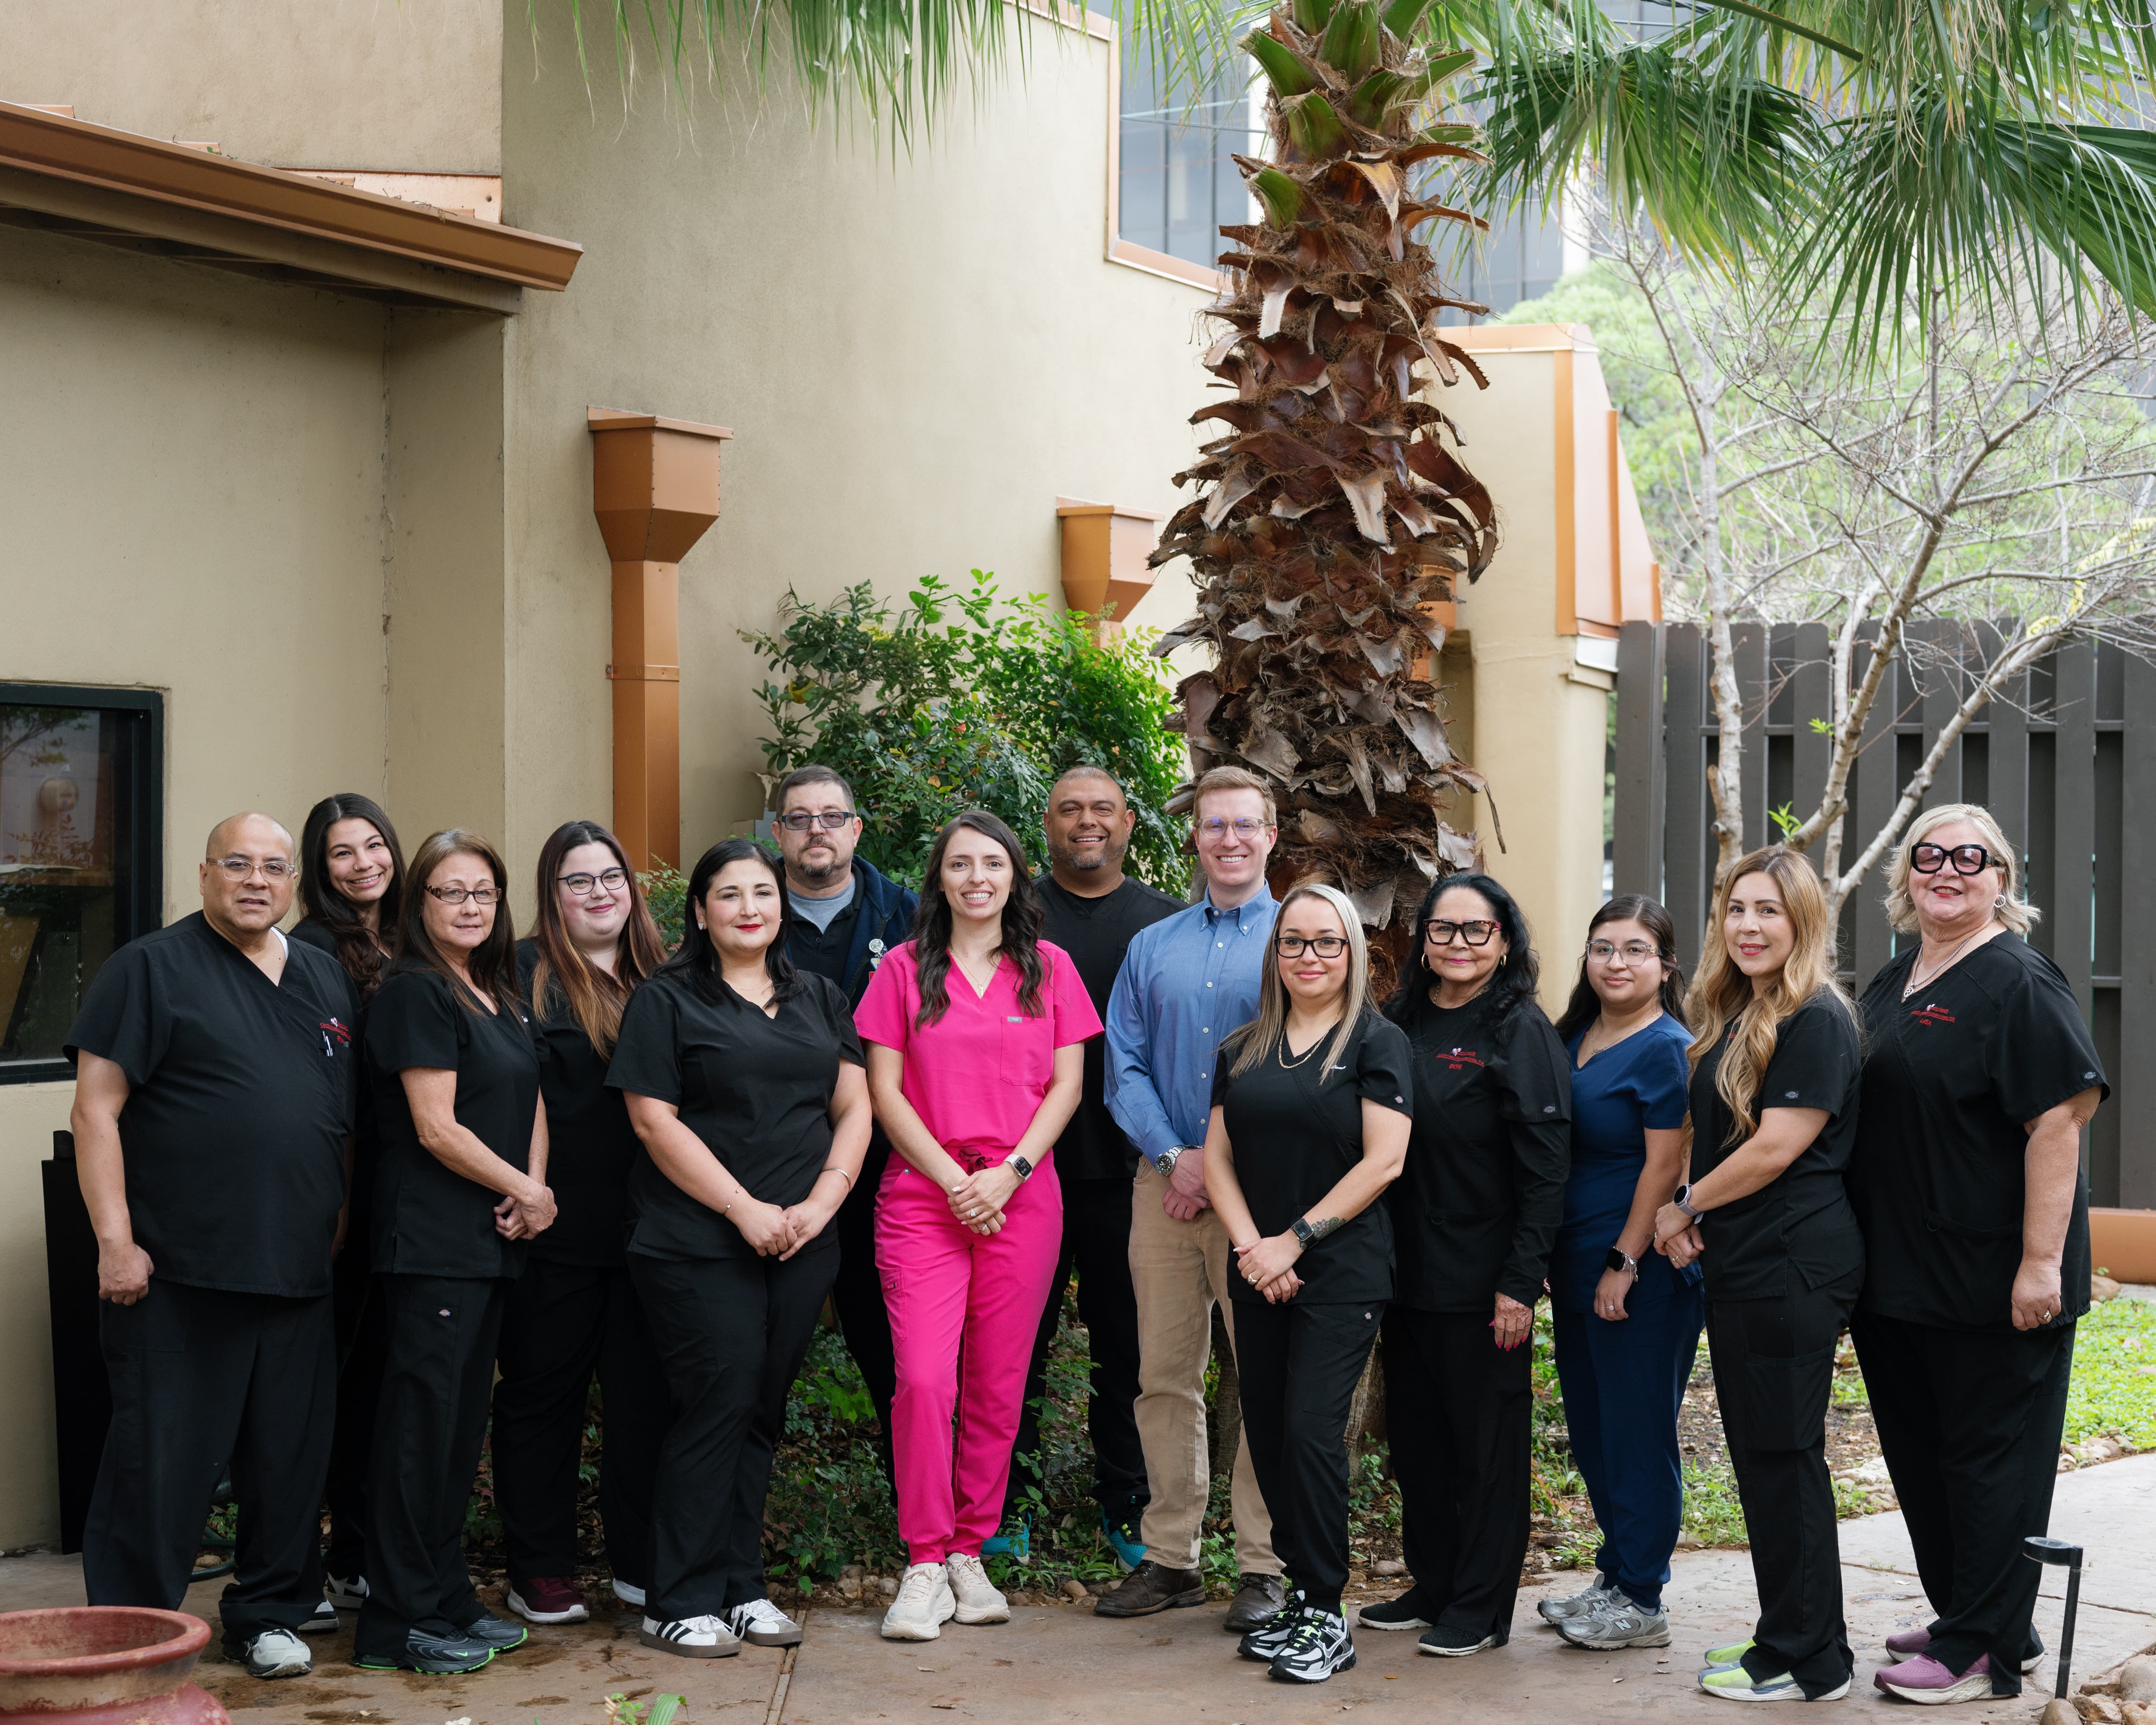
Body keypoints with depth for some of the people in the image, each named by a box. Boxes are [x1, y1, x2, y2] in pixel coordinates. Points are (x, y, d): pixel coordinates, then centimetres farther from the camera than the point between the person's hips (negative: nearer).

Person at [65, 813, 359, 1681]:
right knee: (161, 1461, -1)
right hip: (179, 1275, -5)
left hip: (300, 1274, 6)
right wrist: (116, 1241, -13)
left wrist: (341, 1222, 14)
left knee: (292, 1457, 11)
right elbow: (96, 1111, -8)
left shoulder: (329, 981, 14)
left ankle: (270, 1613, 26)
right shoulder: (152, 968, -3)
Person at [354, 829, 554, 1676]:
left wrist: (530, 1193, -2)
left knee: (463, 1417, 12)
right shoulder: (417, 994, -10)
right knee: (422, 1417, -6)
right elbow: (436, 1128, -15)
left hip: (491, 1240, 9)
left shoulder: (500, 996, 16)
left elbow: (530, 1105, 16)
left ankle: (448, 1600, 21)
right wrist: (528, 1192, -7)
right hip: (432, 1241, -9)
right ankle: (400, 1621, -1)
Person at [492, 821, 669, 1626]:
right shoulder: (527, 973, -3)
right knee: (542, 1392, 5)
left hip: (646, 1224, 4)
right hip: (557, 1227, -4)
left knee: (644, 1393, 8)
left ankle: (642, 1562, 19)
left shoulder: (661, 976, 14)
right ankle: (539, 1571, 15)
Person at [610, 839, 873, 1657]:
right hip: (699, 1244, -5)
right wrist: (745, 1210, -13)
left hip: (801, 1245, 5)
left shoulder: (820, 1000, 15)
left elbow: (854, 1107, 11)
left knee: (763, 1412, 8)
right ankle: (680, 1604, 0)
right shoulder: (667, 1001, 0)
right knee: (718, 1406, -8)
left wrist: (821, 1201, -5)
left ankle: (741, 1588, 17)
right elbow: (655, 1121, -8)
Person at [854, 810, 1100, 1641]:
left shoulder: (1048, 969, 10)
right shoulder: (904, 970, 6)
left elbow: (1066, 1085, 6)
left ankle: (969, 1552, 15)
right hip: (921, 1194, -1)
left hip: (1021, 1199, 2)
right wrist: (952, 1179, -9)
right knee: (923, 1378, -12)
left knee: (998, 1384, 3)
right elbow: (885, 1090, 2)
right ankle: (926, 1563, -2)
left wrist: (1008, 1173, -8)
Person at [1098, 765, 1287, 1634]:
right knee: (1164, 1376, 6)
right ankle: (1171, 1558, 14)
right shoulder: (1153, 948, 14)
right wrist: (1173, 1155, -7)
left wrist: (1223, 1161, -10)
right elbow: (1124, 1067, 9)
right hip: (1166, 1183, 3)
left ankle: (1263, 1566, 5)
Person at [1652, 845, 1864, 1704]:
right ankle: (1784, 1637, 24)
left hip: (1793, 1269, -9)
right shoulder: (1734, 1018, 15)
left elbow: (1777, 1148, -18)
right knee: (1761, 1457, 14)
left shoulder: (1817, 1021, -14)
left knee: (1784, 1457, -4)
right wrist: (1693, 1220, 4)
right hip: (1741, 1267, 9)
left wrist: (1685, 1207, -6)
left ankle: (1808, 1662, 4)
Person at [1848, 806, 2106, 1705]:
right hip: (1899, 1276, 9)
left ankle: (1983, 1651, 10)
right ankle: (1966, 1618, 32)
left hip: (1991, 1283, -8)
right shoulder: (1892, 982, 12)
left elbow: (2058, 1124, -19)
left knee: (1990, 1456, 1)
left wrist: (2042, 1262, -24)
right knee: (1921, 1452, 17)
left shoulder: (2018, 983, -13)